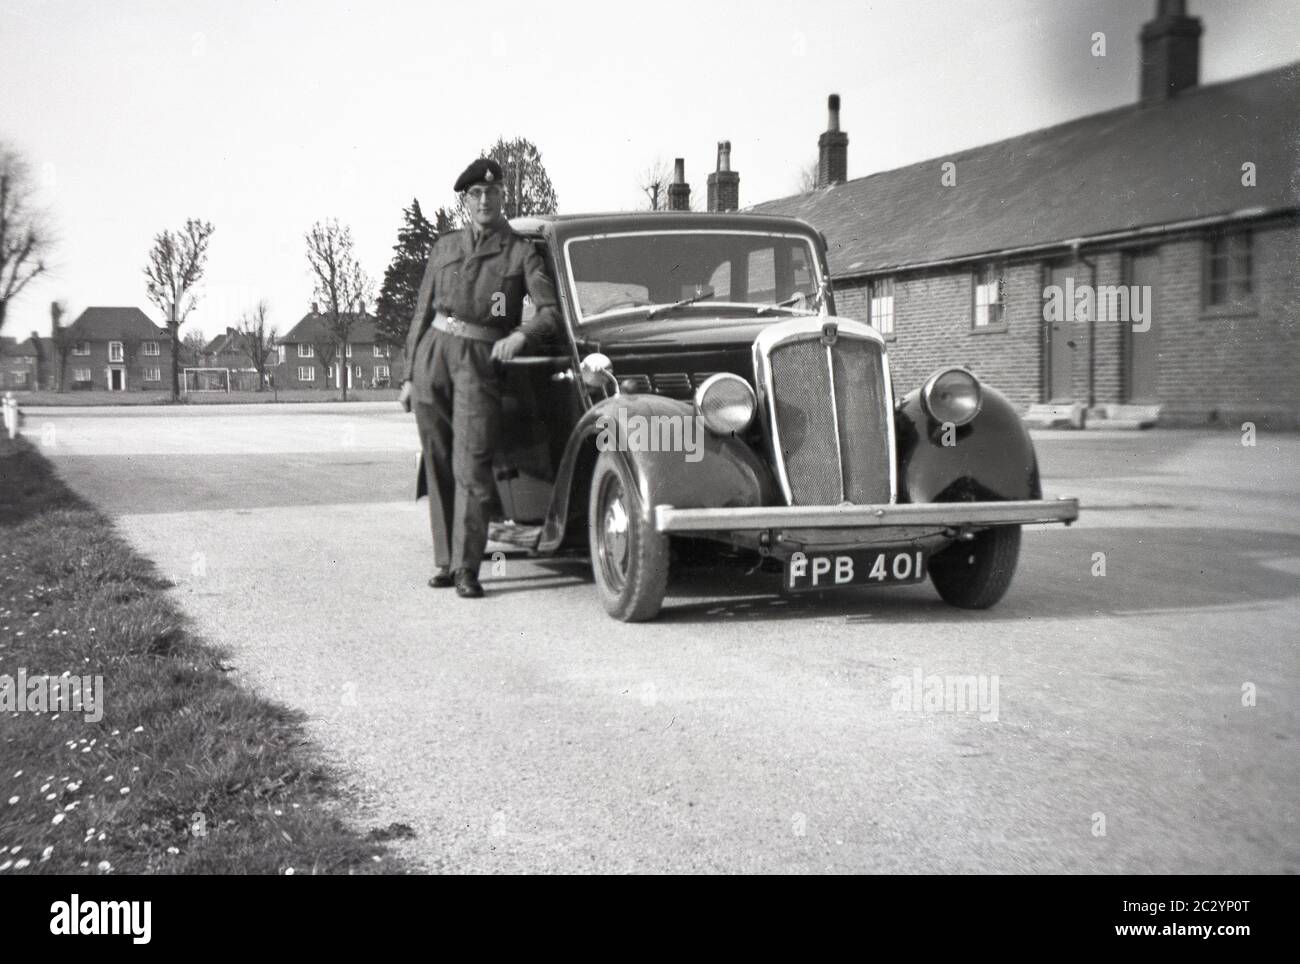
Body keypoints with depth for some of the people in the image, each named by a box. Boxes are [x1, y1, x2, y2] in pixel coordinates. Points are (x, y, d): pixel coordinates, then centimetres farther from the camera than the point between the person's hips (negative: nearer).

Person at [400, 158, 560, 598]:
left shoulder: (520, 251, 7)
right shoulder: (445, 246, 16)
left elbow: (551, 311, -1)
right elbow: (423, 311, 18)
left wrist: (520, 335, -20)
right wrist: (409, 375, 14)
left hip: (479, 362, -3)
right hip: (432, 353, 3)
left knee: (471, 466, -11)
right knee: (439, 465, 5)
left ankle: (467, 567, -6)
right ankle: (446, 560, 13)